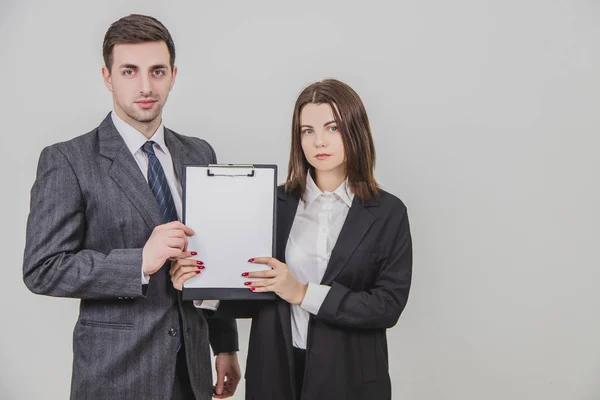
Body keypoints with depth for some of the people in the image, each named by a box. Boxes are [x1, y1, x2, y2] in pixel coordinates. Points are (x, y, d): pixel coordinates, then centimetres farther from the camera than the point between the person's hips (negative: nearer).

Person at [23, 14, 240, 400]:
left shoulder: (199, 154, 6)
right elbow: (42, 269, -14)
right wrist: (140, 262, -24)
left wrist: (226, 344, 12)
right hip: (116, 369, -4)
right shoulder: (67, 161, -10)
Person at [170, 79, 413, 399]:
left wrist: (303, 293, -18)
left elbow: (389, 306, -11)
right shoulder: (274, 203, -2)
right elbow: (256, 295, 1)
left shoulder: (387, 212, -5)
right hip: (275, 370, 1)